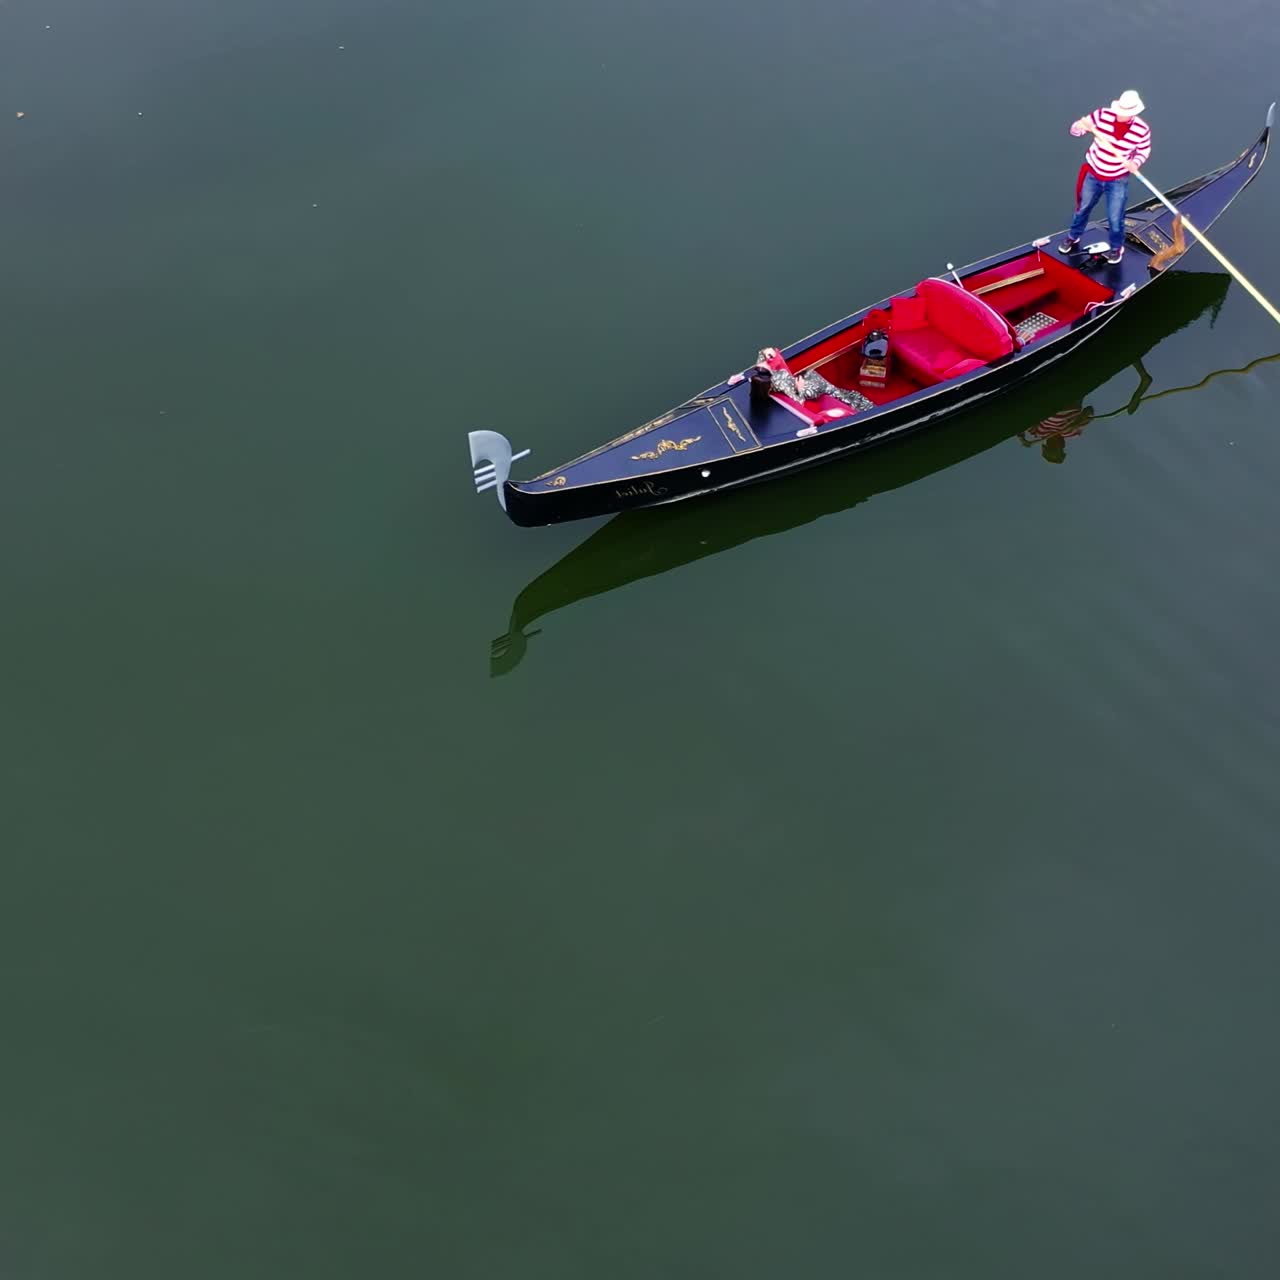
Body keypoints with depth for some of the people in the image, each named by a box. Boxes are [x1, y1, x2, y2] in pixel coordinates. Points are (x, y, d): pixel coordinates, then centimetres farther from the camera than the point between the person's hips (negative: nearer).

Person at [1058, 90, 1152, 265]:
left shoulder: (1142, 129, -20)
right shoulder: (1103, 115, -21)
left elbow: (1144, 151, -2)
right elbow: (1075, 131, -15)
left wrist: (1135, 163, -24)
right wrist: (1081, 126, -40)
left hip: (1118, 181, -1)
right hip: (1092, 175, 1)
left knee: (1115, 219, 9)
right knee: (1082, 208, 23)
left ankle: (1117, 247, 38)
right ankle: (1073, 237, 50)